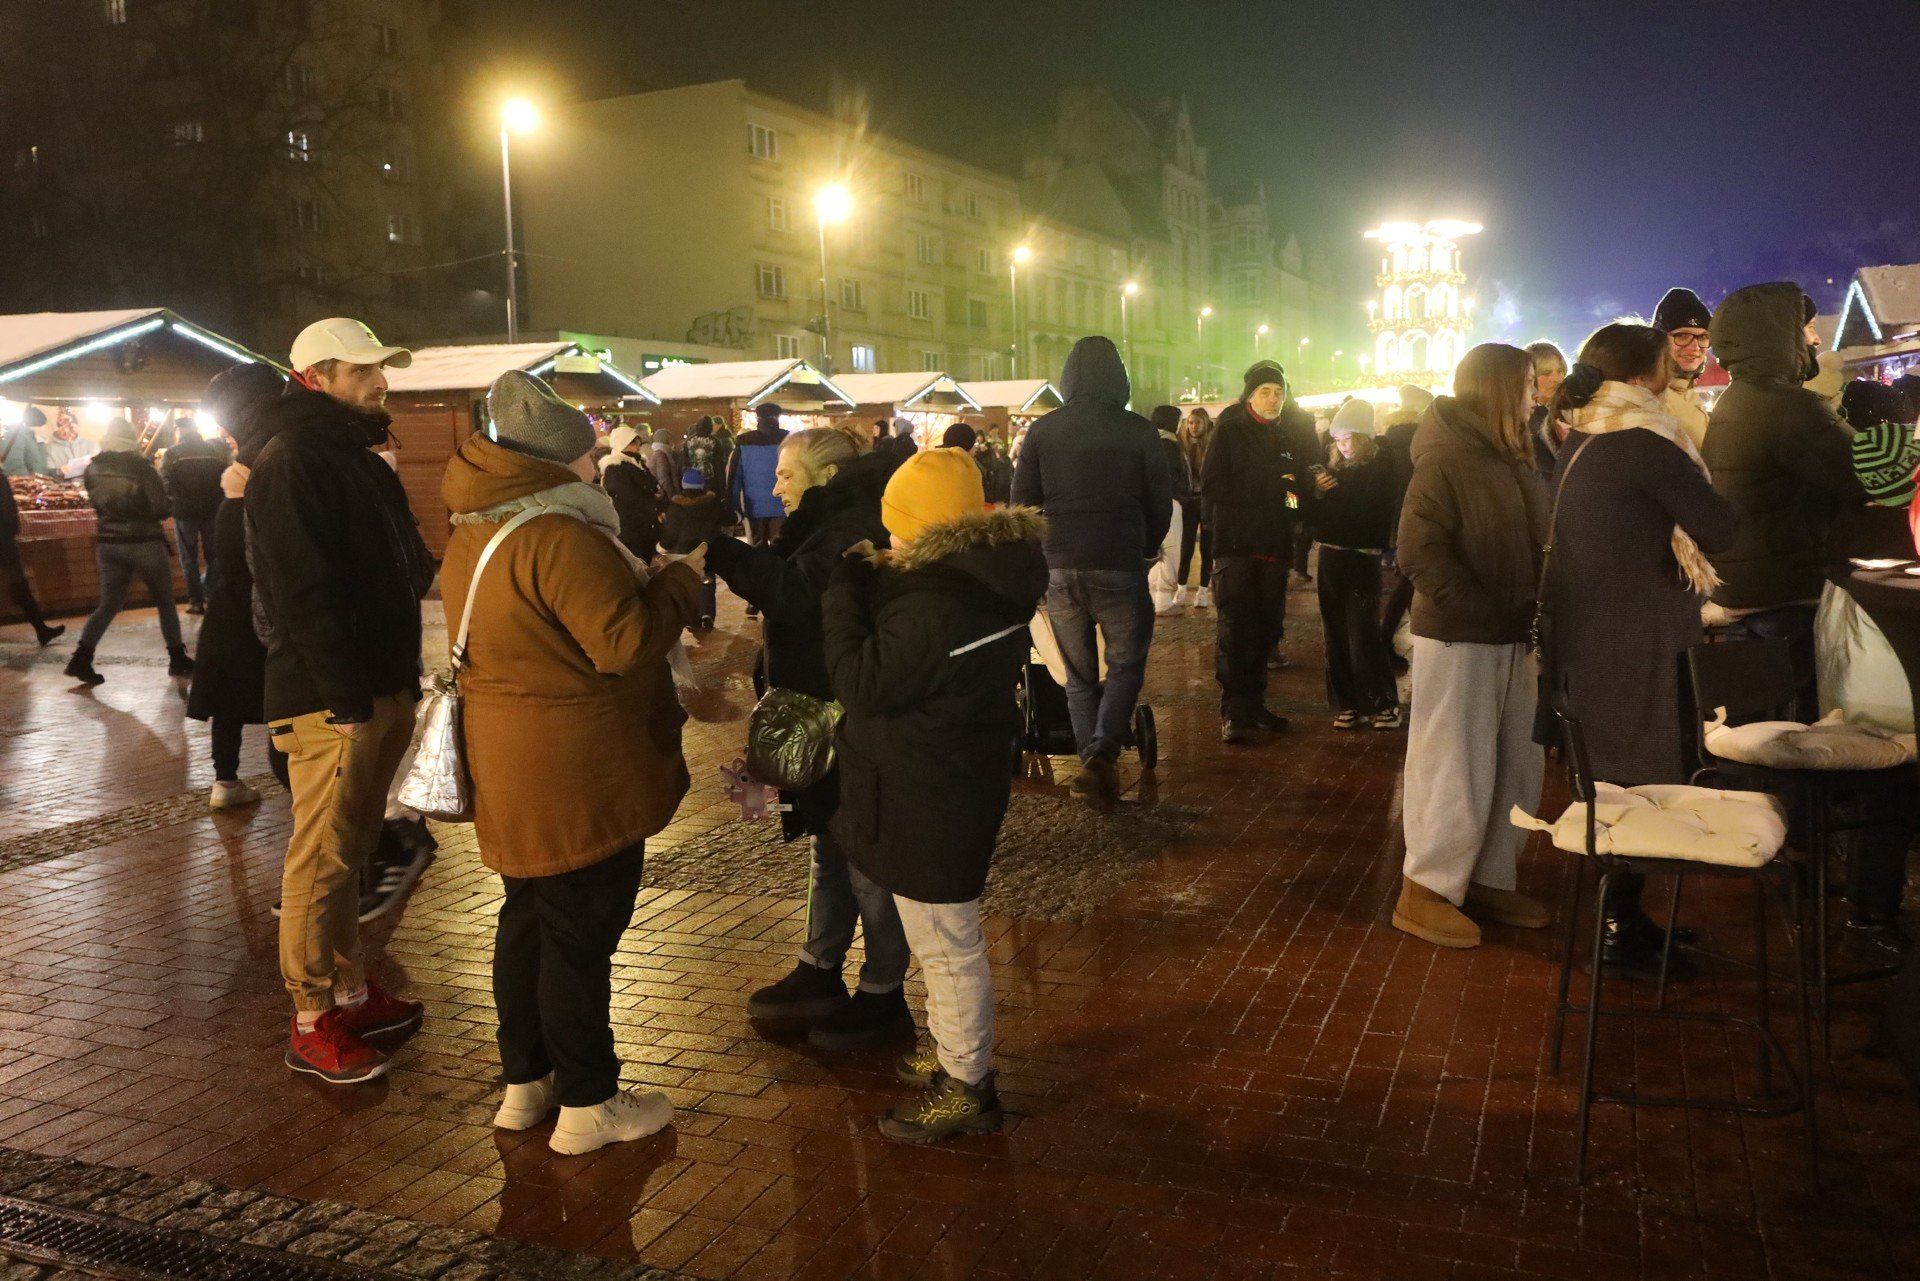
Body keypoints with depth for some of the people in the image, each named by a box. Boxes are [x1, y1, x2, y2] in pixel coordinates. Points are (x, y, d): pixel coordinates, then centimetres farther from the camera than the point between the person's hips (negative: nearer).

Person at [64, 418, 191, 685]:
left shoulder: (93, 468, 1)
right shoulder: (140, 466, -12)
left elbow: (98, 502, 14)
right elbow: (161, 509, -13)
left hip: (108, 543, 4)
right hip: (144, 543, -4)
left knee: (109, 603, 12)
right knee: (165, 602, 10)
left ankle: (81, 658, -2)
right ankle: (177, 659, 15)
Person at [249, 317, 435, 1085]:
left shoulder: (360, 460, 19)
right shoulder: (291, 461, -12)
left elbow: (405, 568, 21)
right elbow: (304, 591, -20)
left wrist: (401, 681, 12)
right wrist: (347, 695, -22)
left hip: (380, 690, 9)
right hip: (329, 701, -9)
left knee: (351, 852, 16)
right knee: (322, 860, -3)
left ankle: (350, 993, 27)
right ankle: (312, 1025, 6)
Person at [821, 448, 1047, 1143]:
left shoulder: (936, 605, -28)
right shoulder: (987, 581, 4)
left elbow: (863, 685, -22)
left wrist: (843, 593, -12)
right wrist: (870, 589, 0)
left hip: (928, 804, -10)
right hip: (964, 781, 10)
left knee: (947, 946, 5)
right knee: (945, 938, 25)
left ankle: (966, 1087, 20)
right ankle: (954, 1051, 42)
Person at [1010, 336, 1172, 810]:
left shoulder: (1042, 431, 1)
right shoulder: (1138, 431, -4)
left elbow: (1022, 502, 3)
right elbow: (1161, 503, 3)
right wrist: (1146, 550, 20)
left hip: (1060, 570, 2)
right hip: (1120, 568, -2)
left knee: (1080, 677, 13)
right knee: (1126, 667, 10)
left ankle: (1095, 771, 14)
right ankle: (1101, 755, -10)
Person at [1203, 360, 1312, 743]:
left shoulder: (1291, 433, 14)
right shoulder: (1230, 430, 0)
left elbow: (1302, 482, 19)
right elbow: (1211, 486, -9)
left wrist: (1294, 492, -6)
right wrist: (1270, 491, -14)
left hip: (1275, 544, 5)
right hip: (1236, 542, -5)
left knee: (1267, 628, 7)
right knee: (1235, 627, -10)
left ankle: (1254, 704, 16)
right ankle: (1233, 711, -10)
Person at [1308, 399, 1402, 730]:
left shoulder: (1381, 470, -5)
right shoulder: (1332, 468, 11)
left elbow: (1375, 518, -11)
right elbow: (1313, 516, 12)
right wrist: (1317, 494, -8)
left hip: (1362, 561, -6)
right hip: (1331, 559, 6)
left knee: (1363, 637, -7)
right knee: (1337, 637, 7)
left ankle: (1384, 704, 5)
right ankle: (1348, 704, 14)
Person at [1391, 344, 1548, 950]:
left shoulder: (1514, 460, 14)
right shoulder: (1445, 459, -11)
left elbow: (1535, 548, 15)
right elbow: (1419, 556, -18)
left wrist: (1537, 618, -2)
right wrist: (1491, 613, -21)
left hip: (1514, 639, 8)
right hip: (1459, 641, -8)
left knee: (1519, 765, 12)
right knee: (1456, 767, -2)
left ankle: (1489, 878, 25)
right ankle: (1425, 892, 10)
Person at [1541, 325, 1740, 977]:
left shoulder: (1579, 442, 11)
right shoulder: (1643, 441, -15)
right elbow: (1721, 528, -14)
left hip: (1585, 633, 9)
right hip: (1635, 642, -9)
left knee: (1616, 778, 17)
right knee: (1643, 780, 0)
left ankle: (1621, 916, 27)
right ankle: (1621, 934, 8)